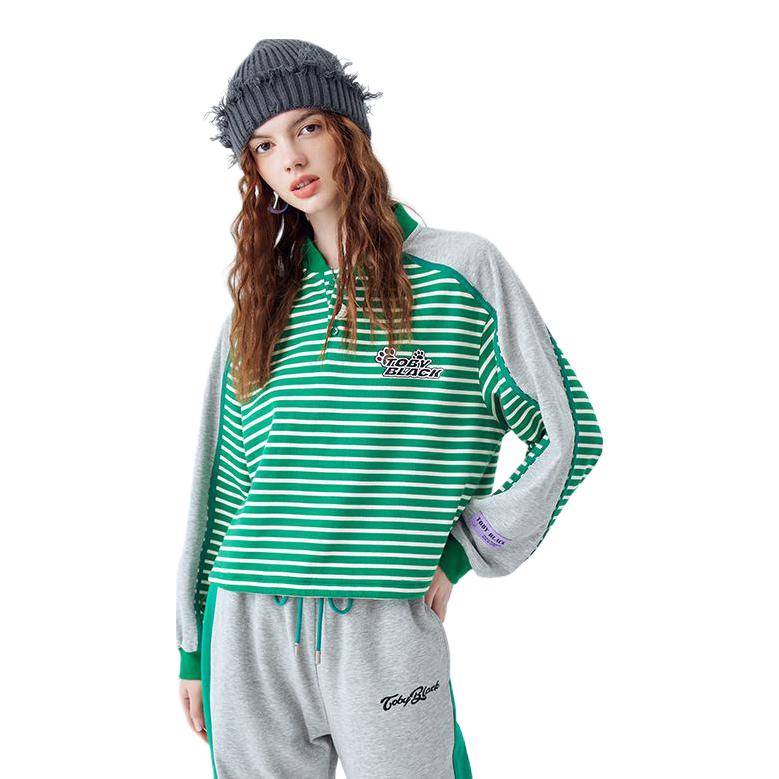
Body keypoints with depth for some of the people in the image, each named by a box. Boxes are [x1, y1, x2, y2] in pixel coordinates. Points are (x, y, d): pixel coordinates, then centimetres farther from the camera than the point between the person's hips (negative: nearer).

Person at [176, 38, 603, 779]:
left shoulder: (461, 270, -2)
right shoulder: (260, 301, 10)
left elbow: (570, 433, 0)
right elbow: (223, 478, 12)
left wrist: (455, 556, -4)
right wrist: (193, 647, 12)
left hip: (386, 631, -3)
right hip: (248, 633, 4)